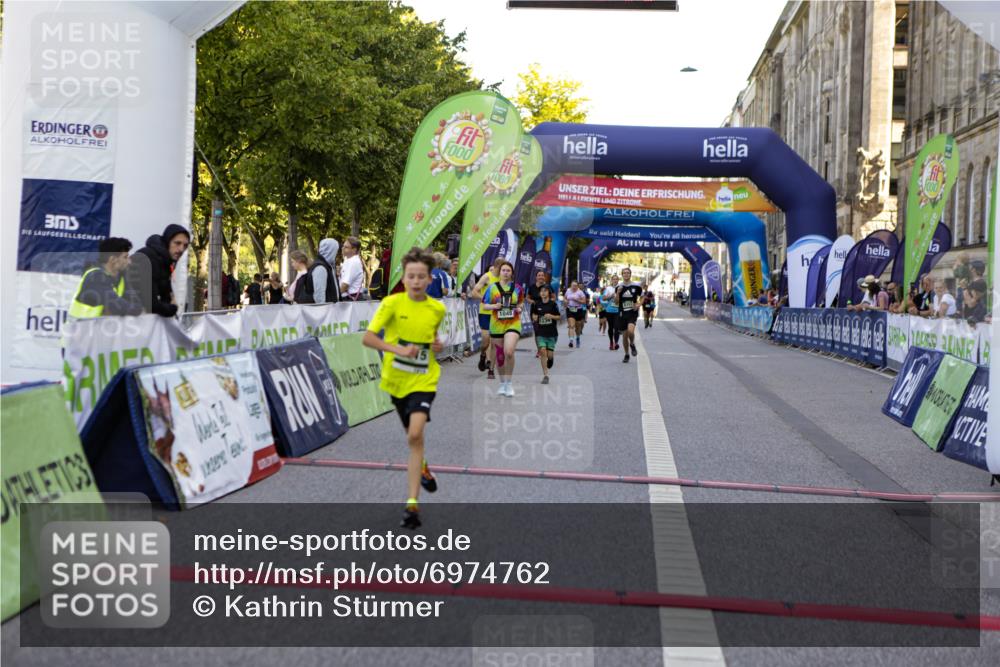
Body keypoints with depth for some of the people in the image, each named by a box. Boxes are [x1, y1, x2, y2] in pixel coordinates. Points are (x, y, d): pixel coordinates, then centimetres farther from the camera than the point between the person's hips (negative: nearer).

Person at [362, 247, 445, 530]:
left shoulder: (438, 309, -2)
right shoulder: (392, 303, -11)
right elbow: (367, 337, -16)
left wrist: (437, 345, -2)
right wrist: (398, 349, -29)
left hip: (424, 380, -1)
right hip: (397, 379, 1)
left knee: (415, 435, -21)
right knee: (412, 436, 19)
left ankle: (412, 503, -18)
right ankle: (422, 468, 54)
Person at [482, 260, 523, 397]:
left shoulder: (517, 287, 5)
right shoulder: (493, 287, 3)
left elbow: (521, 302, 20)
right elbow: (485, 305, 5)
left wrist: (519, 308, -1)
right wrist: (493, 306, -14)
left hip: (513, 324, -1)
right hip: (496, 325, 1)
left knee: (509, 352, -21)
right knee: (499, 355, 9)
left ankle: (509, 383, -3)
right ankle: (502, 383, 29)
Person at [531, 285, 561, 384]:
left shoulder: (553, 304, -4)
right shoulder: (537, 305, 3)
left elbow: (559, 317, 0)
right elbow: (534, 314, 19)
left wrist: (552, 316, -17)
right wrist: (534, 317, -3)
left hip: (551, 332, -1)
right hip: (540, 333, 1)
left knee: (549, 354, -1)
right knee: (542, 352, -13)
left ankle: (551, 357, 39)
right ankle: (545, 375, -5)